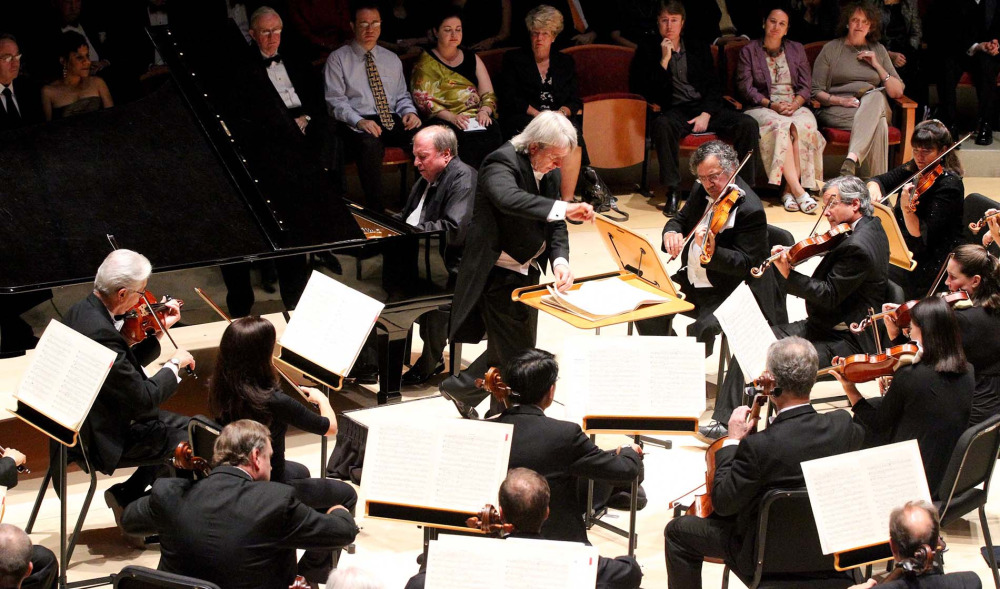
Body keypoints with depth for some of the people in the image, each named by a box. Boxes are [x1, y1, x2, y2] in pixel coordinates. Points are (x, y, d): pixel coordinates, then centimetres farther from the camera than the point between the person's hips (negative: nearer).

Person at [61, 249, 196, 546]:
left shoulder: (80, 311, 1)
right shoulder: (100, 333, -30)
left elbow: (125, 370, 10)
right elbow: (144, 397, -25)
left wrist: (160, 331, 5)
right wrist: (174, 364, -10)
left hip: (86, 423, 10)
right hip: (103, 440, -10)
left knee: (179, 425, 15)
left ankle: (126, 496, 17)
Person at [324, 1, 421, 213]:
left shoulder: (392, 59, 21)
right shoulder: (338, 59, 6)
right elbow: (335, 100, -2)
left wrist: (409, 111, 2)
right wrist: (359, 121, -19)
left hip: (393, 121, 4)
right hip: (358, 125, -4)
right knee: (370, 144, -40)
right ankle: (375, 209, -35)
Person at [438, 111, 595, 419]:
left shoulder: (549, 171, 4)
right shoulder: (502, 163, -21)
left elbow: (554, 223, 3)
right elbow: (509, 198, -44)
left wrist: (560, 260, -17)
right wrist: (562, 208, -53)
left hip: (528, 272, 9)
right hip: (500, 275, -9)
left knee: (514, 351, 18)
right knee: (517, 357, -7)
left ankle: (461, 389, 35)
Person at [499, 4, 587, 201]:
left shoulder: (565, 62, 22)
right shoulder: (513, 59, 14)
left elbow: (575, 101, 14)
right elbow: (509, 100, 2)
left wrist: (562, 112, -9)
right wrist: (538, 114, -11)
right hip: (523, 120, -2)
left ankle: (568, 199, -39)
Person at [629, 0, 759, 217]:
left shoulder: (699, 50, 18)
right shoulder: (648, 51, 9)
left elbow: (714, 86, 12)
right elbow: (646, 92, -3)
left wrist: (706, 115, -6)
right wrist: (664, 60, -9)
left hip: (703, 108, 3)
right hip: (673, 110, -3)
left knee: (748, 124, -21)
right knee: (662, 125, -40)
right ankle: (672, 192, -34)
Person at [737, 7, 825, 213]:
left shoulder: (797, 50, 18)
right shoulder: (749, 51, 11)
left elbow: (806, 86, 11)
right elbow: (745, 87, 0)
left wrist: (795, 104, -10)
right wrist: (772, 105, -13)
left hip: (795, 106, 2)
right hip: (762, 108, -2)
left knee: (804, 125, -35)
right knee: (780, 126, -37)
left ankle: (790, 189, -36)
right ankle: (798, 191, -44)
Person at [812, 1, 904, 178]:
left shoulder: (878, 50, 20)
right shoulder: (831, 49, 10)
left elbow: (897, 92, 14)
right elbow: (816, 91, 4)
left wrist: (877, 66, 2)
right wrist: (840, 100, -15)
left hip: (874, 106, 3)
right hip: (837, 112, -3)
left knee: (876, 96, -38)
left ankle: (851, 158, -55)